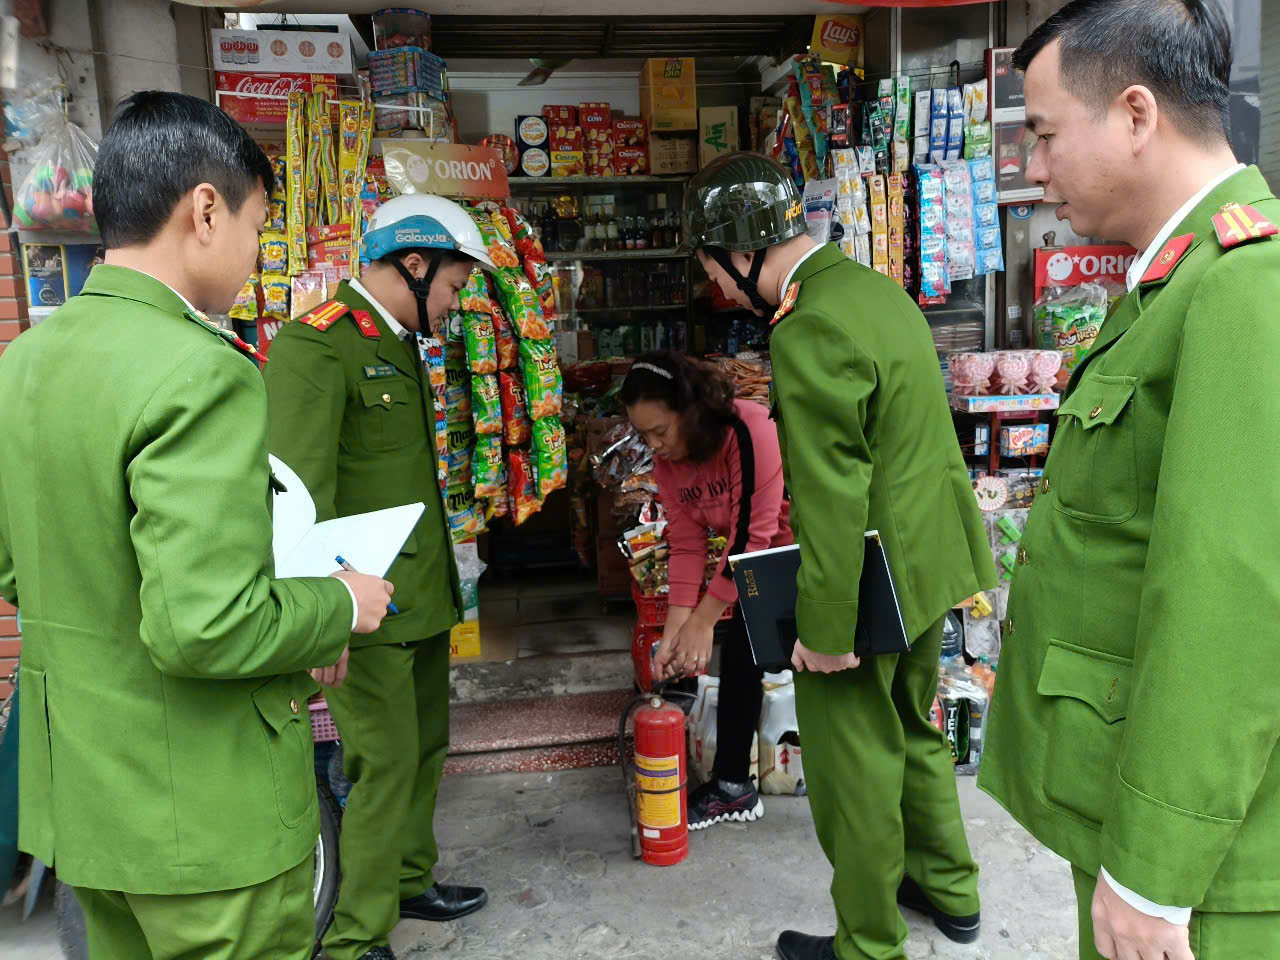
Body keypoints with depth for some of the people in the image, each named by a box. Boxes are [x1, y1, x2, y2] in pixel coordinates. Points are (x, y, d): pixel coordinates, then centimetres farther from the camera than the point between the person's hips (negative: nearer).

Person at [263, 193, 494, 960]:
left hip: (423, 595, 9)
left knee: (426, 749, 18)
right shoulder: (317, 344, -14)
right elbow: (301, 493, -21)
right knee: (386, 765, -1)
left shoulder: (399, 345, 17)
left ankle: (409, 882, 37)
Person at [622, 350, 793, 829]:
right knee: (739, 652, 4)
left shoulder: (751, 431, -32)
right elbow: (687, 545, -7)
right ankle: (732, 788, 15)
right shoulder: (667, 462, -8)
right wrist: (674, 632, -15)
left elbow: (751, 536, -30)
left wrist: (704, 619, -24)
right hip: (762, 558, 7)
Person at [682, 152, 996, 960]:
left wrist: (824, 631, -17)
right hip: (930, 556, 10)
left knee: (855, 772, 9)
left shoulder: (810, 333, -25)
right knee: (912, 729, 26)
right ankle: (949, 890, 46)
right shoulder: (875, 287, 6)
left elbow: (831, 501, -25)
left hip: (868, 583, -10)